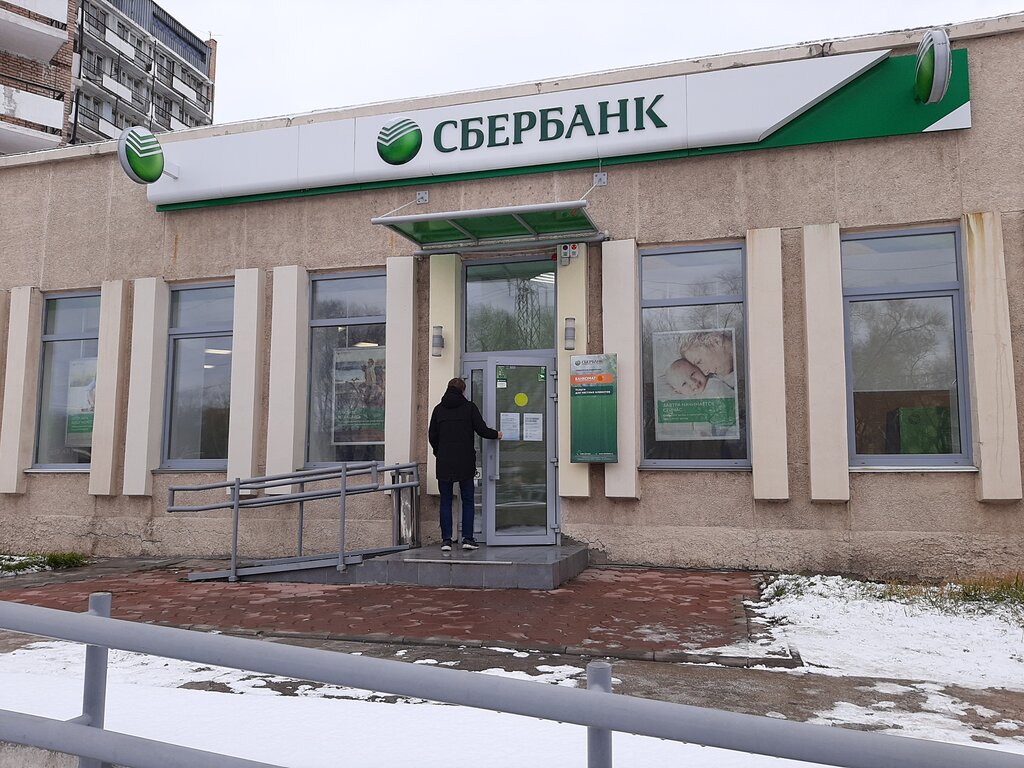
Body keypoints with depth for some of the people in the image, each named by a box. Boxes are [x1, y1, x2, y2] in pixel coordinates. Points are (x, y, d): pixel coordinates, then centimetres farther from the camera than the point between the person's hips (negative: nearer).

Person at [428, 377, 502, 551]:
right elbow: (482, 430, -4)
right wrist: (496, 434, 15)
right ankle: (467, 538, 5)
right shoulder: (469, 407, -1)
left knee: (445, 501, 7)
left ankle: (446, 539, 4)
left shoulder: (438, 409, 6)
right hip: (465, 462, -1)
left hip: (444, 463, 2)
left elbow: (432, 436, 7)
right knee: (467, 500, 8)